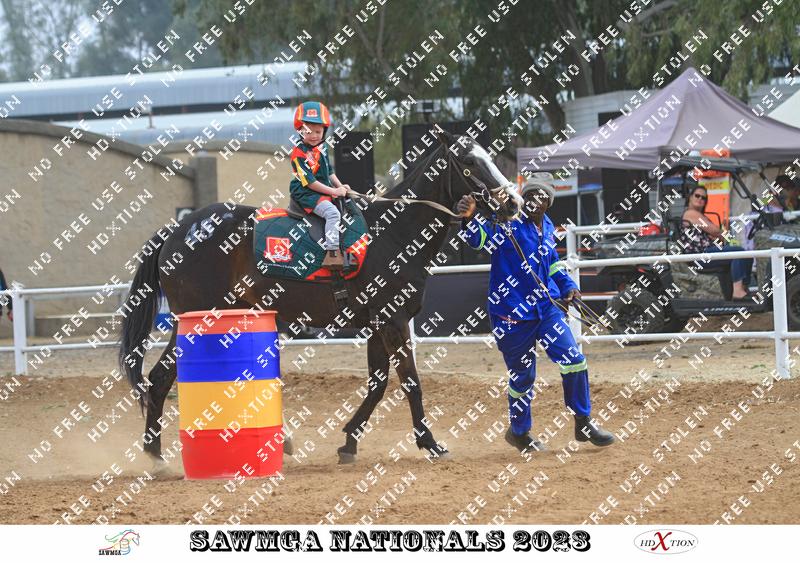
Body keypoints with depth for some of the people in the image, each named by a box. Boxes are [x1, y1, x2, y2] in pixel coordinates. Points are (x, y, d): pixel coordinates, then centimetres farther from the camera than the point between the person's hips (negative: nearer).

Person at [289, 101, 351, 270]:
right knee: (332, 213, -30)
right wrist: (333, 191, -19)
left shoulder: (322, 147, 11)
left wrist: (340, 186, 7)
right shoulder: (299, 154, -16)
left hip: (326, 191, 9)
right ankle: (332, 253, -34)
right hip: (306, 194, -9)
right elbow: (309, 182, -19)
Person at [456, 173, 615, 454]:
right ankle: (519, 432, 26)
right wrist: (469, 219, -52)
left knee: (574, 361, 1)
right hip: (511, 313, -6)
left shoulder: (547, 227, 8)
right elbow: (480, 237, -32)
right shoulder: (508, 221, -14)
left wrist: (567, 286, 10)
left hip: (546, 307, 6)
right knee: (522, 376, 3)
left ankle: (583, 423, 16)